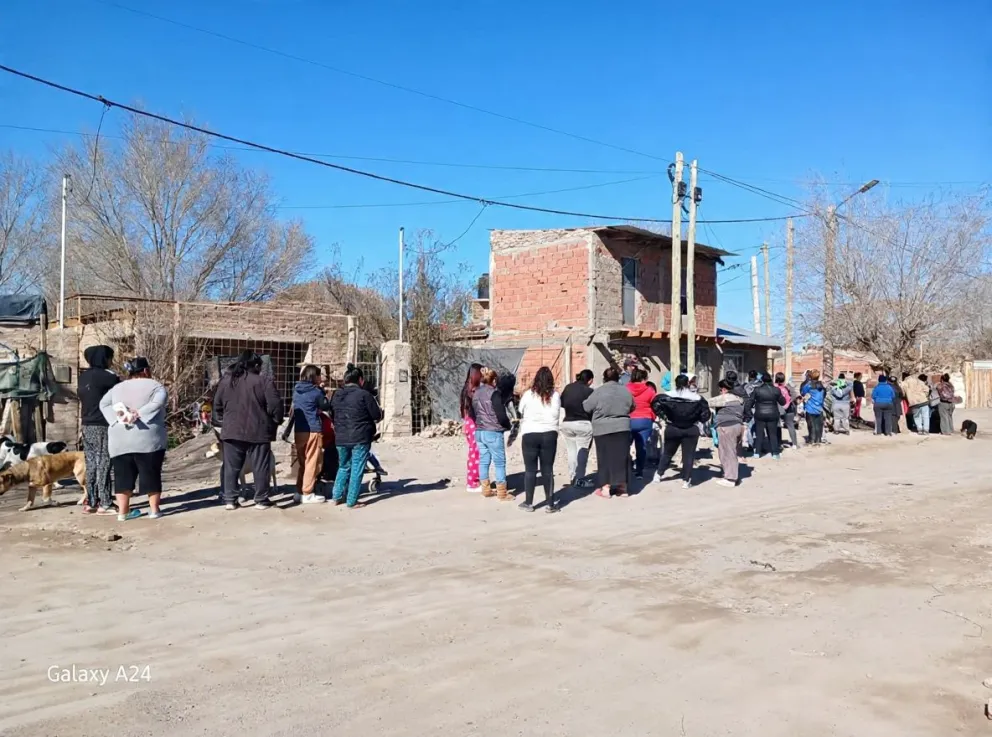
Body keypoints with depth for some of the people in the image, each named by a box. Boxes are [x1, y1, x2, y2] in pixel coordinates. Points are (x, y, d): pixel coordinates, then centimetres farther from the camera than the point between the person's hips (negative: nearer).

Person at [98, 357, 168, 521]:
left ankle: (122, 512, 8)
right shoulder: (155, 386, 1)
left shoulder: (117, 388, 16)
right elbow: (157, 403, -17)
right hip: (148, 438, -4)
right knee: (151, 474, 3)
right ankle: (154, 509, 6)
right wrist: (139, 414, -18)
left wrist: (119, 416, -5)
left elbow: (103, 404, 7)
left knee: (123, 475, 7)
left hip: (120, 440, 4)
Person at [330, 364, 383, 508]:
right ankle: (352, 501, 4)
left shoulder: (336, 395, 7)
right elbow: (377, 416, -8)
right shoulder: (364, 394, -12)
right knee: (357, 469, 2)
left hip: (341, 438, 6)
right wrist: (380, 412, 13)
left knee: (343, 467, 21)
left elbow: (332, 416, 16)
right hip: (360, 438, -6)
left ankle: (337, 496, 21)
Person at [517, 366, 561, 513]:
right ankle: (549, 503, 10)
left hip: (530, 434, -1)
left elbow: (521, 413, 4)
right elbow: (556, 415, -1)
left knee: (530, 469, 8)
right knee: (548, 469, 7)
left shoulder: (528, 394, -5)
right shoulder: (555, 395, -4)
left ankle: (528, 502, 13)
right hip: (549, 434, 1)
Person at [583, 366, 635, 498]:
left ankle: (605, 488, 4)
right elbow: (631, 408, 16)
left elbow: (586, 407, -2)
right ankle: (623, 487, 16)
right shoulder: (625, 390, 4)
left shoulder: (599, 391, -9)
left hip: (603, 429, -3)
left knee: (605, 458, 3)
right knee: (621, 457, 10)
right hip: (622, 428, 3)